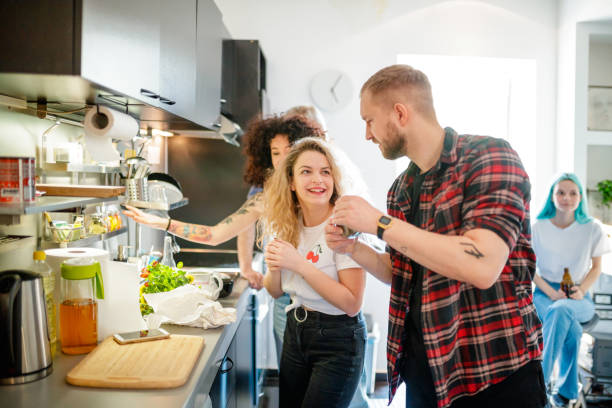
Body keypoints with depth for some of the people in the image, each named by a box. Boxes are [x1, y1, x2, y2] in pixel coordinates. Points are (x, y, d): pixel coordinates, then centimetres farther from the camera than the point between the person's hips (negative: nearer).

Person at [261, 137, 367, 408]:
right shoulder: (288, 225, -1)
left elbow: (352, 303, -23)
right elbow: (276, 291, 7)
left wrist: (299, 264, -27)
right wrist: (274, 267, -15)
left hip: (338, 340, -6)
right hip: (295, 331, 6)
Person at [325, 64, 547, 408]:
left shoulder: (488, 156, -15)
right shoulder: (402, 189, 7)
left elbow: (482, 268, -28)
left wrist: (379, 223, -22)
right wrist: (353, 249, -1)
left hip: (494, 371, -6)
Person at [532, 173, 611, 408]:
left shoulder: (592, 229, 0)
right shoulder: (538, 228, -1)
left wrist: (581, 290, -11)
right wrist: (551, 293, -13)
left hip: (579, 299, 0)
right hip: (545, 293, 0)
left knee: (560, 310, -37)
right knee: (572, 330, -34)